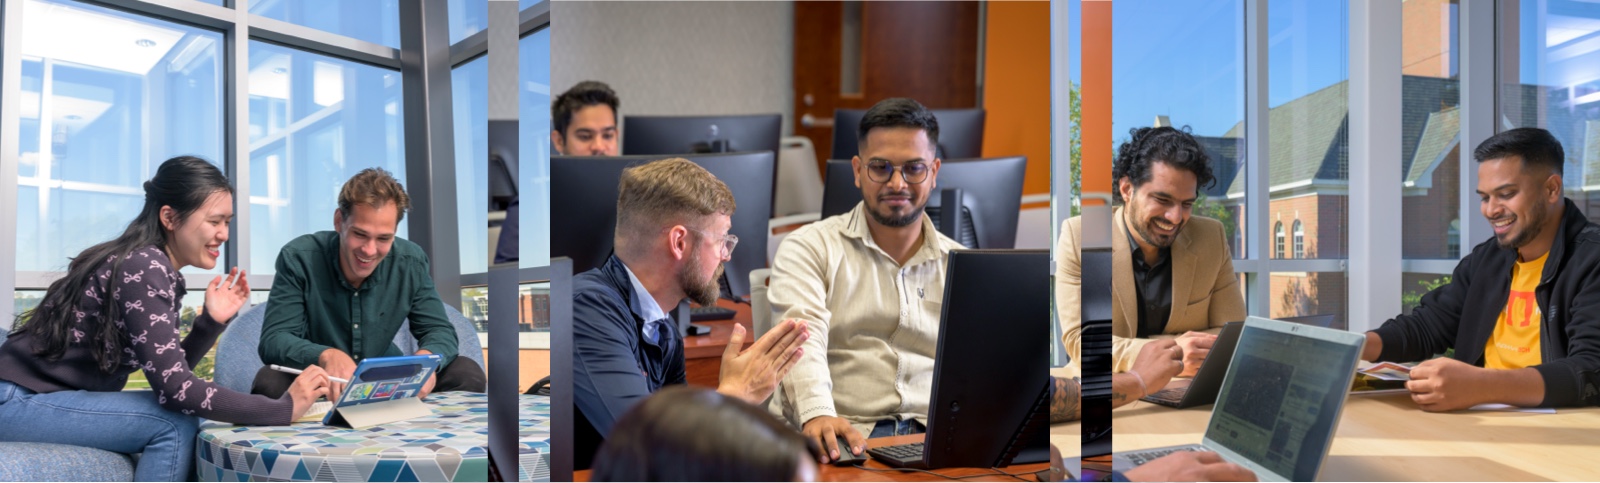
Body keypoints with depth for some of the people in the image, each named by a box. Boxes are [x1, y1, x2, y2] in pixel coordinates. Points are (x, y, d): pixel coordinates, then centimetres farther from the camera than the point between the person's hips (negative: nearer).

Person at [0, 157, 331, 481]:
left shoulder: (159, 269, 7)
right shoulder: (142, 268, -21)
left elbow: (168, 373, 7)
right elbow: (175, 389, -26)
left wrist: (212, 321, -7)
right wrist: (284, 408, -26)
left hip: (45, 396, 9)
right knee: (175, 425, -17)